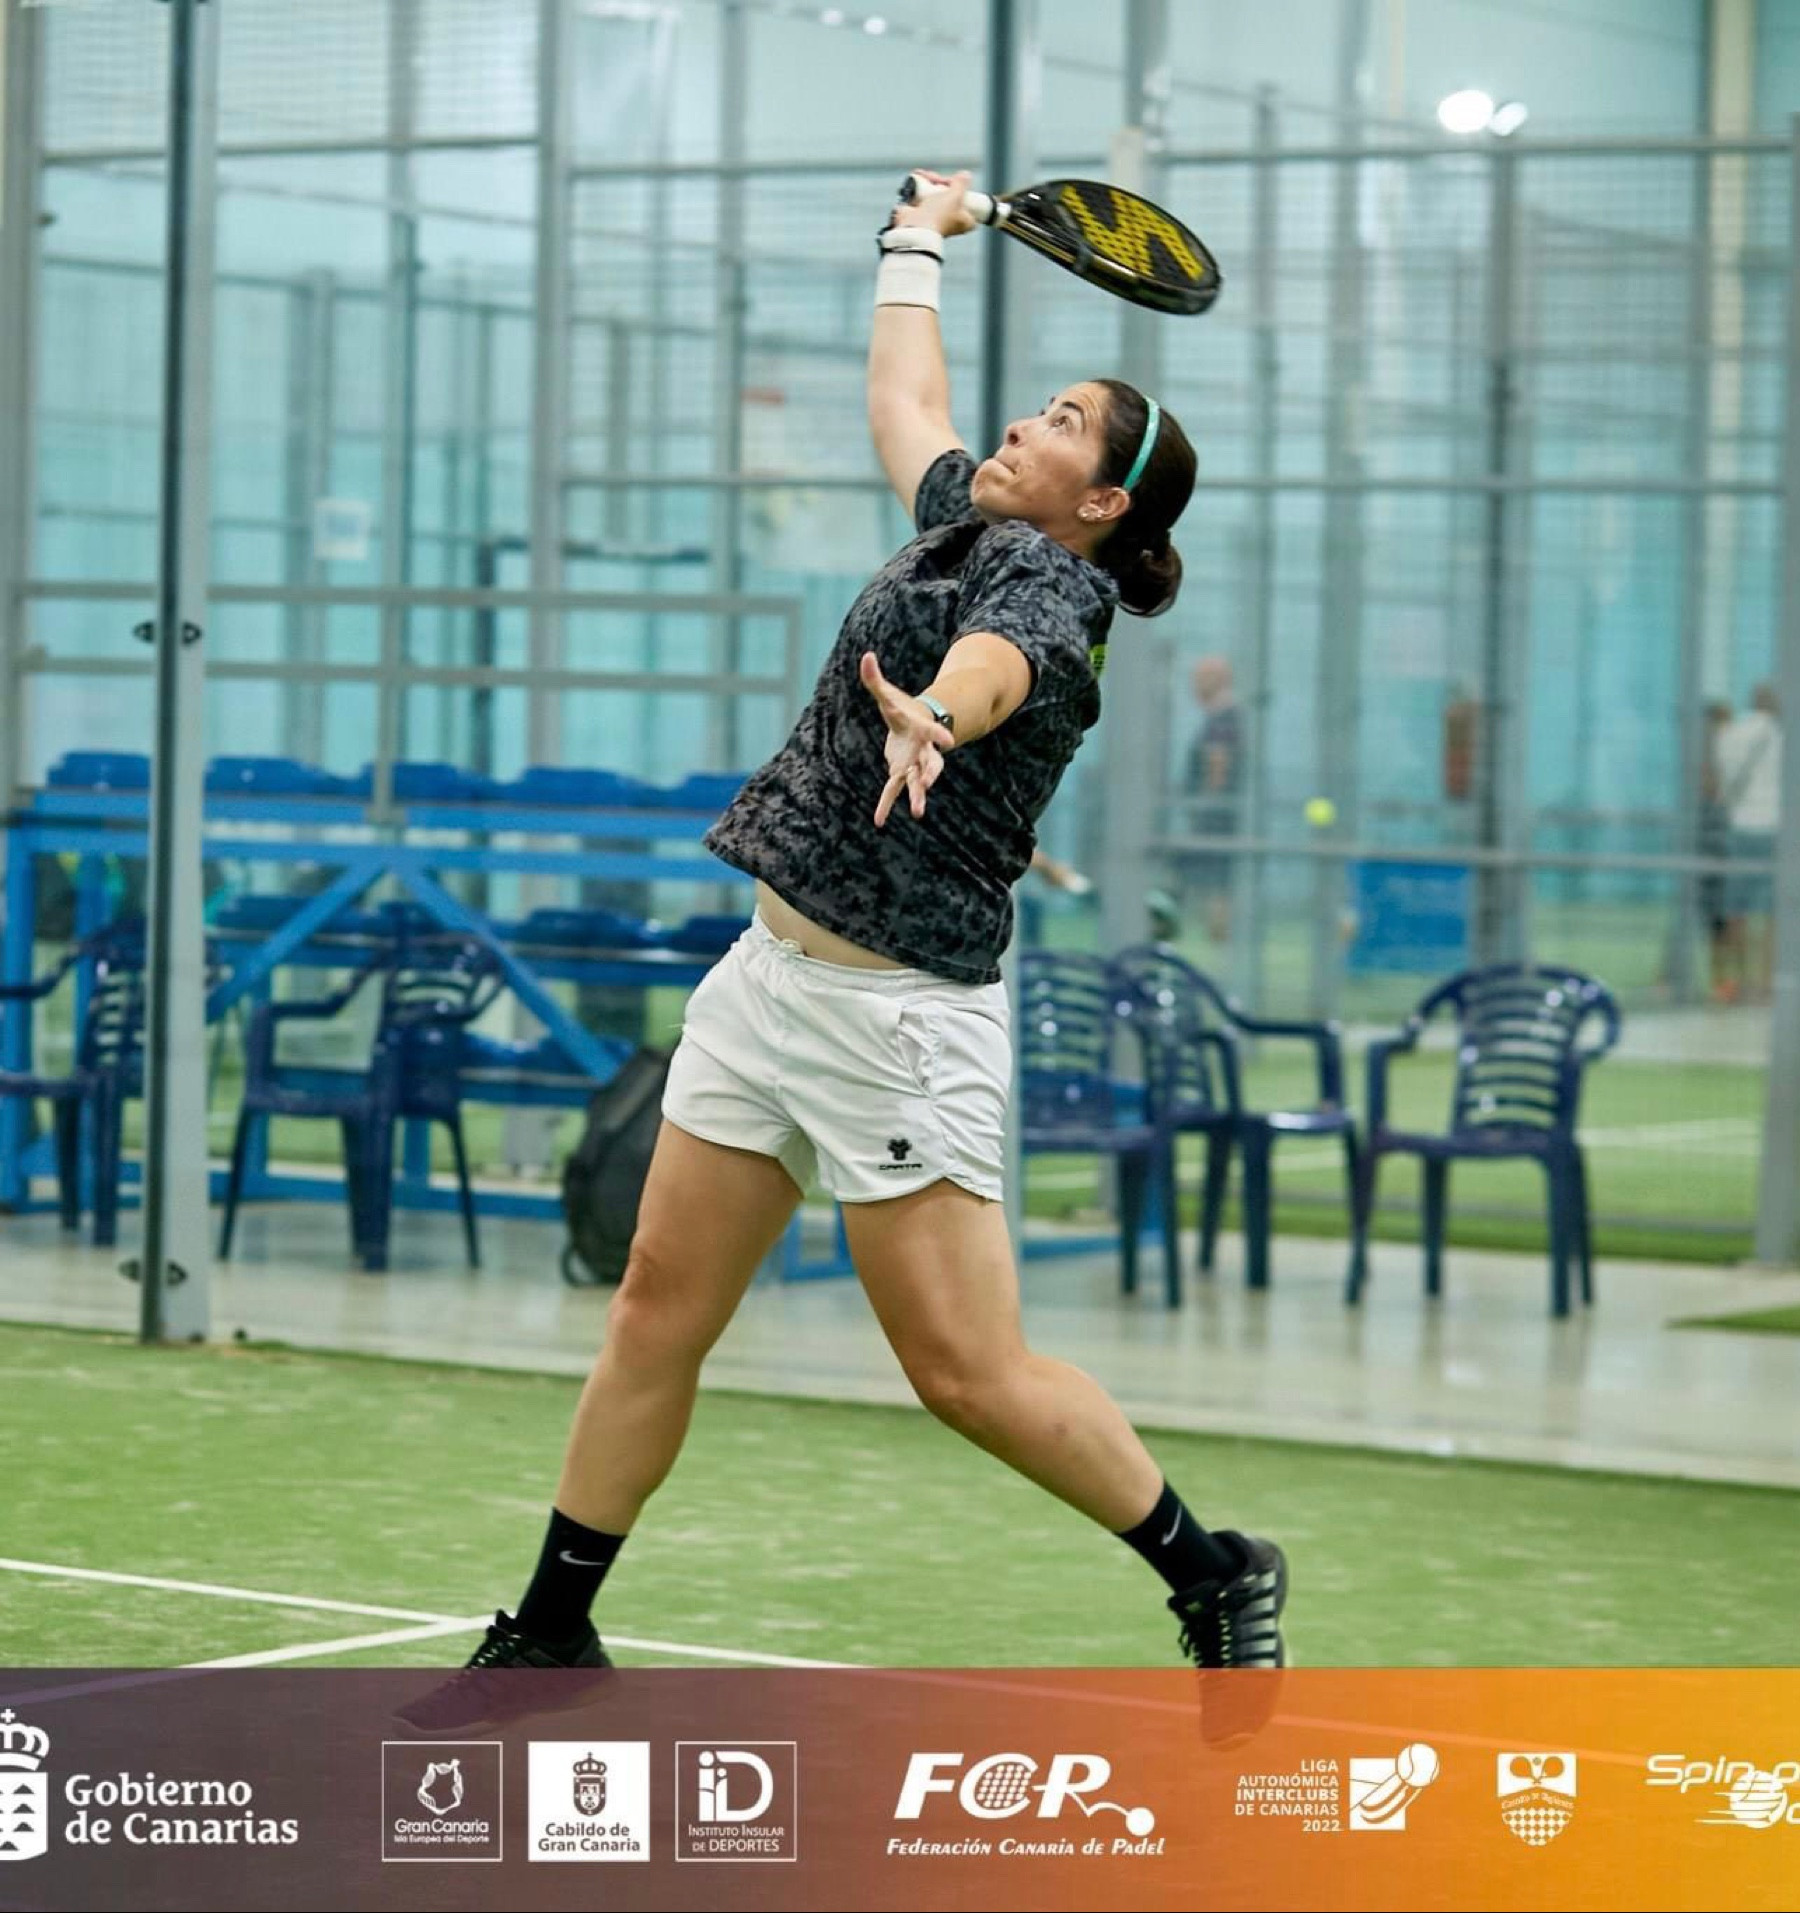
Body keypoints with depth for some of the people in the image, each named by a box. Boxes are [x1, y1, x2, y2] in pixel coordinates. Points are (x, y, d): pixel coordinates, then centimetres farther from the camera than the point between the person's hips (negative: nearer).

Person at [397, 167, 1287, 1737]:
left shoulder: (1047, 582, -11)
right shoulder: (965, 524, 14)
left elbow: (995, 665, -36)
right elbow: (906, 403, 35)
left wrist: (929, 717, -57)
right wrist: (918, 243, 45)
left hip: (899, 1011, -9)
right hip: (774, 973, 9)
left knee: (969, 1370, -8)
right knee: (660, 1308, 9)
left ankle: (1216, 1578, 9)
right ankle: (552, 1636, 17)